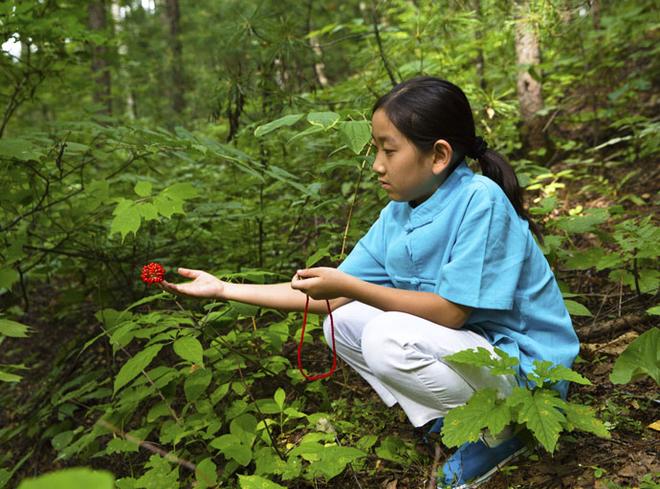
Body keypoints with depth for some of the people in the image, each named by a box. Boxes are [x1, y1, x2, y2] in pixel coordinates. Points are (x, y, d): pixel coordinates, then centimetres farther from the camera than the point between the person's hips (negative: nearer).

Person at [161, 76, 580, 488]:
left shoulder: (480, 200, -22)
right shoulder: (396, 216, 0)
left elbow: (451, 312, -24)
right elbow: (329, 299, 1)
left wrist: (348, 286, -23)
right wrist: (224, 289, -1)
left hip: (525, 364, -8)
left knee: (388, 338, -29)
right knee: (344, 323, 2)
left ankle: (500, 432, -6)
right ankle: (455, 415, 7)